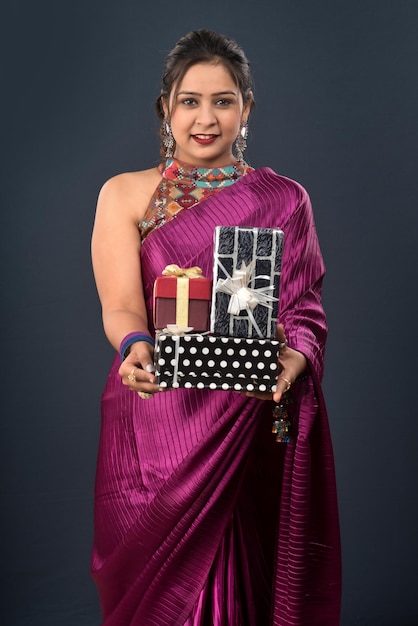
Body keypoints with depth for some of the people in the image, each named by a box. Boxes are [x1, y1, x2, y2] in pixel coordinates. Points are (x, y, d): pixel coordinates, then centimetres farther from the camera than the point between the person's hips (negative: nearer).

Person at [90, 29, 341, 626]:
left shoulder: (284, 200, 8)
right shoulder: (125, 194, 6)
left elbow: (304, 307, 1)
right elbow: (119, 304, -6)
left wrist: (295, 359, -21)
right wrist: (134, 347, -28)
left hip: (251, 426, 0)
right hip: (153, 422, 0)